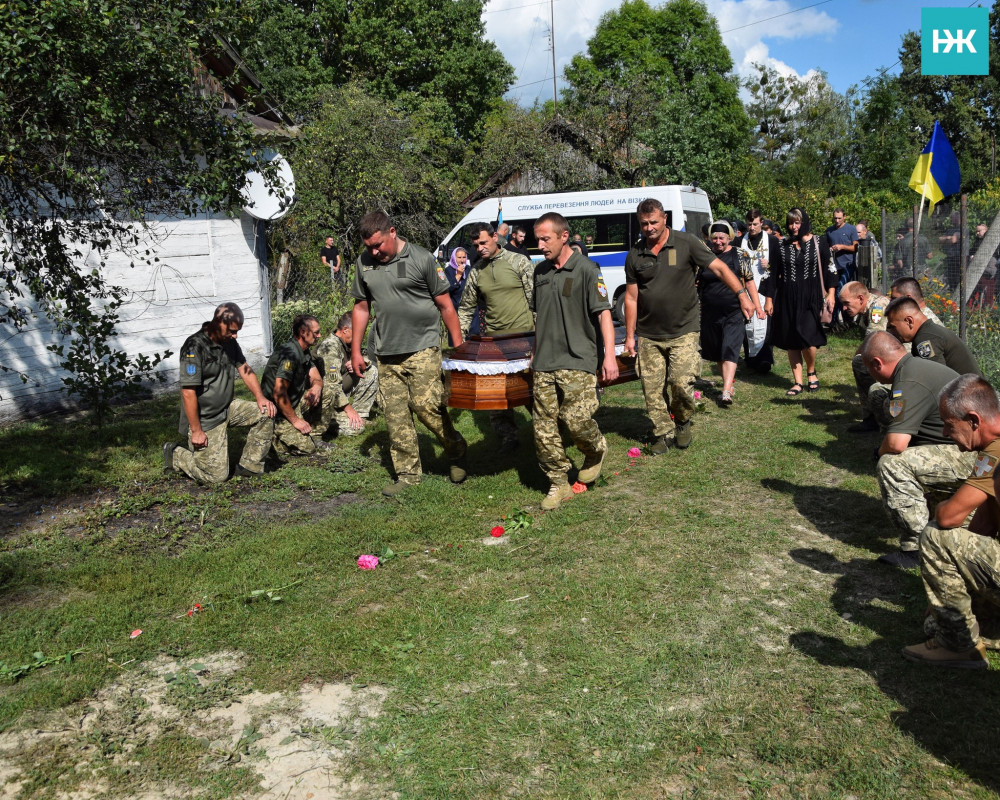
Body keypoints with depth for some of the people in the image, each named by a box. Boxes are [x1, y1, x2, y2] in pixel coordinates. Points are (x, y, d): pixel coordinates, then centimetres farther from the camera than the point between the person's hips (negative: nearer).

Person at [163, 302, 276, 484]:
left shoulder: (229, 341, 3)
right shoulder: (195, 347, -22)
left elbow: (244, 369, 11)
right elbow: (188, 392, -23)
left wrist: (260, 397, -6)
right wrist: (196, 431, -20)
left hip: (227, 408, 8)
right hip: (205, 419, -8)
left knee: (265, 413, -12)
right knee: (217, 475, -6)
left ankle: (249, 466, 0)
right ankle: (173, 454, 18)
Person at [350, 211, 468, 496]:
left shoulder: (421, 259, -5)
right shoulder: (365, 262, 8)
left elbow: (445, 306, -1)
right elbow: (361, 307, 16)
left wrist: (459, 348, -3)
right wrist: (356, 350, 14)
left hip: (423, 347, -4)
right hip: (387, 354, 5)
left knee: (426, 404, -10)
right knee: (395, 415, 4)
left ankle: (456, 452, 16)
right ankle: (408, 474, 16)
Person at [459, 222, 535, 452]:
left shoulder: (519, 261, -3)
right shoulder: (476, 271, 8)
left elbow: (535, 297, -4)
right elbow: (466, 307, 15)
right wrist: (459, 336, 8)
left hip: (524, 334, -4)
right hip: (494, 338, 4)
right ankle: (507, 436, 13)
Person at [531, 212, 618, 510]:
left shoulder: (586, 269, -6)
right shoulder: (540, 271, 14)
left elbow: (604, 314, -10)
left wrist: (609, 355, -19)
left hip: (578, 362, -6)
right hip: (544, 364, 6)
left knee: (576, 419, -16)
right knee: (543, 429, 2)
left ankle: (596, 451, 17)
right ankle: (559, 484, 16)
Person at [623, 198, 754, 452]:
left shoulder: (686, 243, -4)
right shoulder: (635, 255, 4)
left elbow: (719, 268, -6)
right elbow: (631, 297, 8)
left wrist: (742, 295, -19)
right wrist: (630, 336, 6)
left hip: (683, 332, -3)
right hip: (649, 336, 3)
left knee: (681, 382, -12)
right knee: (652, 390, 2)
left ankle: (683, 422, 18)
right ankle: (663, 433, 21)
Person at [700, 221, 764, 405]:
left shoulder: (739, 256, 1)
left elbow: (749, 281, 4)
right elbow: (697, 284, 12)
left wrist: (758, 307, 2)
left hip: (735, 312, -3)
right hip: (710, 313, 3)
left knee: (729, 351, -13)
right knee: (717, 352, 12)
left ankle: (726, 392, -19)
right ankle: (729, 383, 30)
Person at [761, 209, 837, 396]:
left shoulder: (818, 242, 3)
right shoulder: (781, 245, 6)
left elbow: (829, 268, 3)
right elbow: (773, 272, 8)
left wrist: (830, 293, -5)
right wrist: (769, 299, 6)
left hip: (810, 297, -2)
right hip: (787, 299, 2)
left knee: (807, 337, -13)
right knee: (791, 342, 4)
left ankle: (811, 372, 15)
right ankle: (797, 382, 13)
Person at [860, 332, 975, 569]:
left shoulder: (909, 382, -21)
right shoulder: (921, 366, 11)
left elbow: (896, 443, -28)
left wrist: (881, 453, -6)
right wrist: (885, 450, 15)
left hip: (973, 458, -11)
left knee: (892, 465, -20)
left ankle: (916, 548, -12)